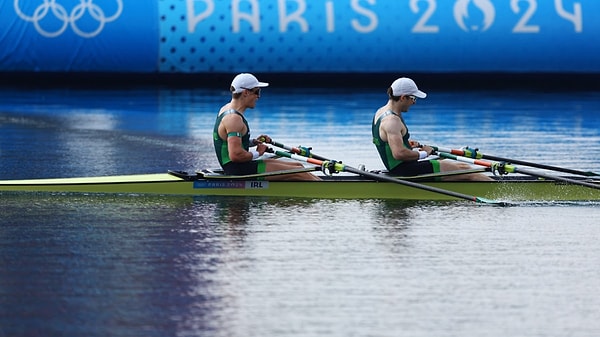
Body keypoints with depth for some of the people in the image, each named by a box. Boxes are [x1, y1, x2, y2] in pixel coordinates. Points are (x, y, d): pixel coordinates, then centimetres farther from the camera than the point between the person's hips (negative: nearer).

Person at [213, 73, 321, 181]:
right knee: (299, 174, -8)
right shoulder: (234, 118, -21)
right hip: (239, 170, -11)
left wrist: (253, 142, 11)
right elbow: (235, 155, -29)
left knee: (297, 166, 12)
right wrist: (256, 153, -13)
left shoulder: (226, 109, 12)